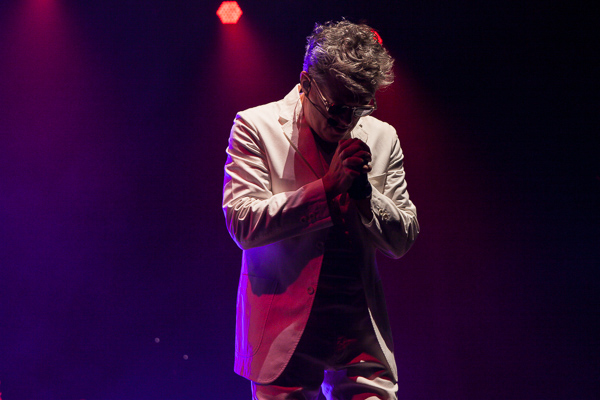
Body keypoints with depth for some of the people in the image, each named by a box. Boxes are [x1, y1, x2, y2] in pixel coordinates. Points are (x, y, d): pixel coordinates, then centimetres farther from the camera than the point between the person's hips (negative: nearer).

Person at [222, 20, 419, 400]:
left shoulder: (381, 137, 9)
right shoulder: (256, 126, -2)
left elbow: (403, 241, 9)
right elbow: (243, 223, -12)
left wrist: (363, 187, -8)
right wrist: (327, 187, -15)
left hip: (361, 333, 3)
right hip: (284, 331, -3)